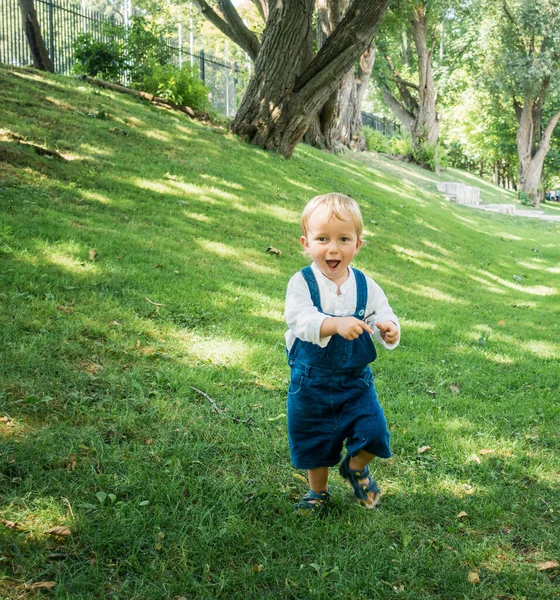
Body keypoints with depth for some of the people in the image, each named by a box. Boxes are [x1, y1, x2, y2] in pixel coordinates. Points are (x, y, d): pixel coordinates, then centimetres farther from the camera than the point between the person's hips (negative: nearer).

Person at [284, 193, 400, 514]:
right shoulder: (302, 283, -15)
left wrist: (389, 330, -35)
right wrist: (335, 324, -50)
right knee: (314, 440, 13)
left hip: (356, 379, 2)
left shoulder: (365, 286, -6)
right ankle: (318, 491, 40)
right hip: (311, 381, -1)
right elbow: (301, 320, -31)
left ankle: (356, 467, 30)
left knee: (373, 431, -5)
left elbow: (384, 316, -9)